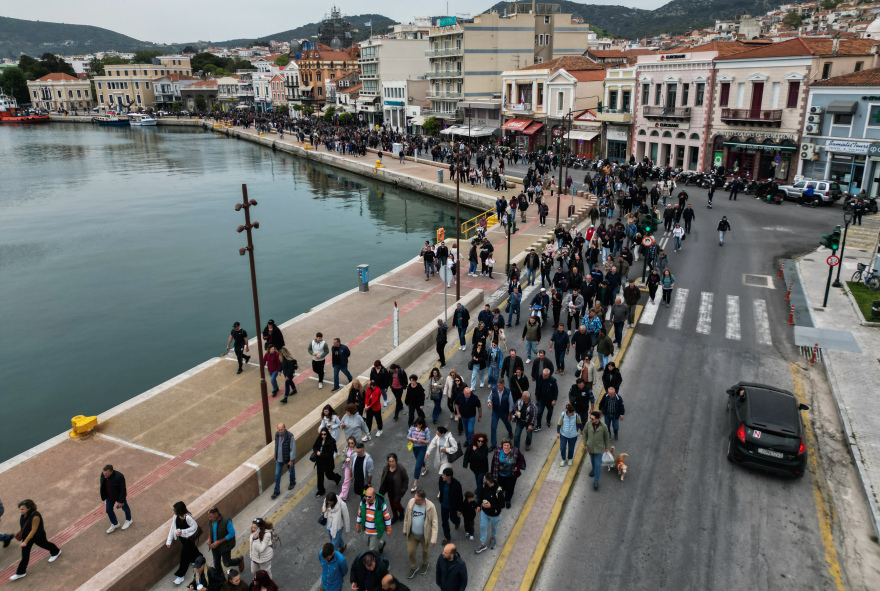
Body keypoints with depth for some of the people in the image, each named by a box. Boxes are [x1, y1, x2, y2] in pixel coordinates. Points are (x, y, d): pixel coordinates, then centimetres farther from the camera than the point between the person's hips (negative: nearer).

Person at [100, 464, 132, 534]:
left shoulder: (119, 477, -37)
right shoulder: (103, 475, -19)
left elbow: (123, 490, -27)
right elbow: (102, 486, 1)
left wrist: (121, 501, -22)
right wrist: (103, 496, 10)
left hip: (119, 496, -5)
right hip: (110, 497, 5)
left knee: (124, 508, 19)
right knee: (108, 510, 15)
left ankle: (128, 520, 47)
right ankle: (115, 524, 41)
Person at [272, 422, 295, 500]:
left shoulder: (290, 436, -27)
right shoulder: (277, 434, -10)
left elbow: (293, 448, -21)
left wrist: (291, 460, -19)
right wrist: (275, 453, 19)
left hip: (288, 458, -4)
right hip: (279, 458, 4)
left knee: (291, 471, 21)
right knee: (277, 475, 7)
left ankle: (292, 482, 49)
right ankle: (277, 491, 20)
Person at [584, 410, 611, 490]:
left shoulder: (603, 427, -25)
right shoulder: (589, 424, -19)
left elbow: (606, 437, -7)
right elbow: (585, 433, -2)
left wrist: (606, 447, 5)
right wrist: (585, 445, 0)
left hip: (599, 448, -3)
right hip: (590, 447, 3)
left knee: (598, 465, 1)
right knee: (592, 460, 27)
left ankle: (596, 482, 12)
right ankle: (593, 469, 57)